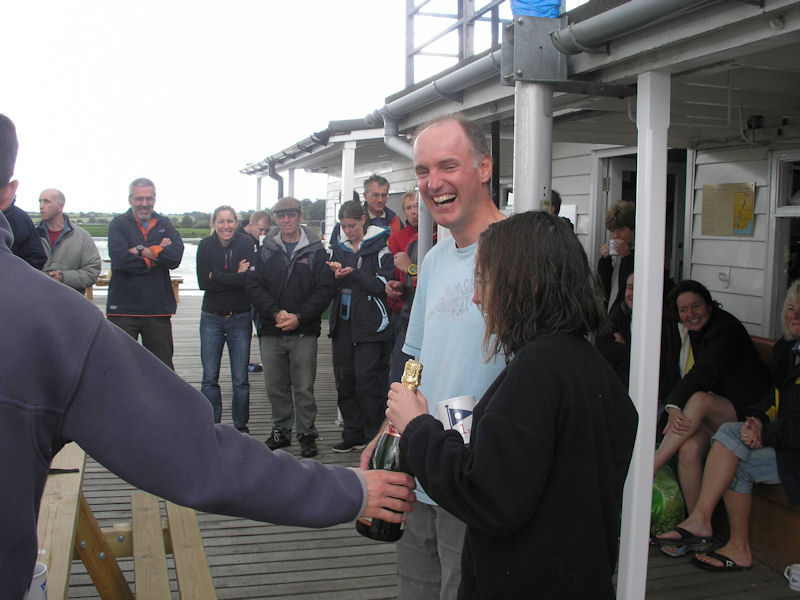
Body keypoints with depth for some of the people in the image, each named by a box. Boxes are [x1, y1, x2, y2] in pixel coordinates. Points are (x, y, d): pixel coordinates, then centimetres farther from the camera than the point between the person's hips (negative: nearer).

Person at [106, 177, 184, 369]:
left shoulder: (165, 224, 12)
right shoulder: (119, 224, 4)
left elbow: (176, 256, -6)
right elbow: (120, 259, -15)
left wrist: (142, 250, -10)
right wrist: (158, 254, -8)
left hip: (158, 309, 3)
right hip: (123, 309, -2)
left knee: (164, 370, 8)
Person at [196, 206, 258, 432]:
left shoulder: (245, 244, -4)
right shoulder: (206, 246, 1)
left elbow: (249, 279, -17)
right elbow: (202, 282, -10)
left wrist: (216, 276, -14)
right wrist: (235, 276, -15)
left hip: (240, 318, -1)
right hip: (211, 318, 2)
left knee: (240, 379, 2)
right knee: (210, 377, 4)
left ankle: (241, 427, 15)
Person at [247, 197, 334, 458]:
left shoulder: (316, 250, 2)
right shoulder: (265, 250, 8)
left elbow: (324, 290, -3)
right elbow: (254, 286, 2)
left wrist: (299, 317, -14)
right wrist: (275, 313, -12)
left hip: (304, 331, -2)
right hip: (271, 331, 3)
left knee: (304, 388, 1)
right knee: (276, 387, 10)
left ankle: (307, 434, 13)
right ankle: (281, 431, 24)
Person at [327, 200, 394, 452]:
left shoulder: (379, 248, -4)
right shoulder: (339, 248, 14)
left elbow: (383, 285, -12)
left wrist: (354, 274, -20)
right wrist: (335, 276, -8)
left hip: (370, 326, -6)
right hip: (343, 324, 6)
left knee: (367, 380, -7)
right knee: (345, 380, 8)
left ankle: (374, 435, 7)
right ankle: (352, 434, 20)